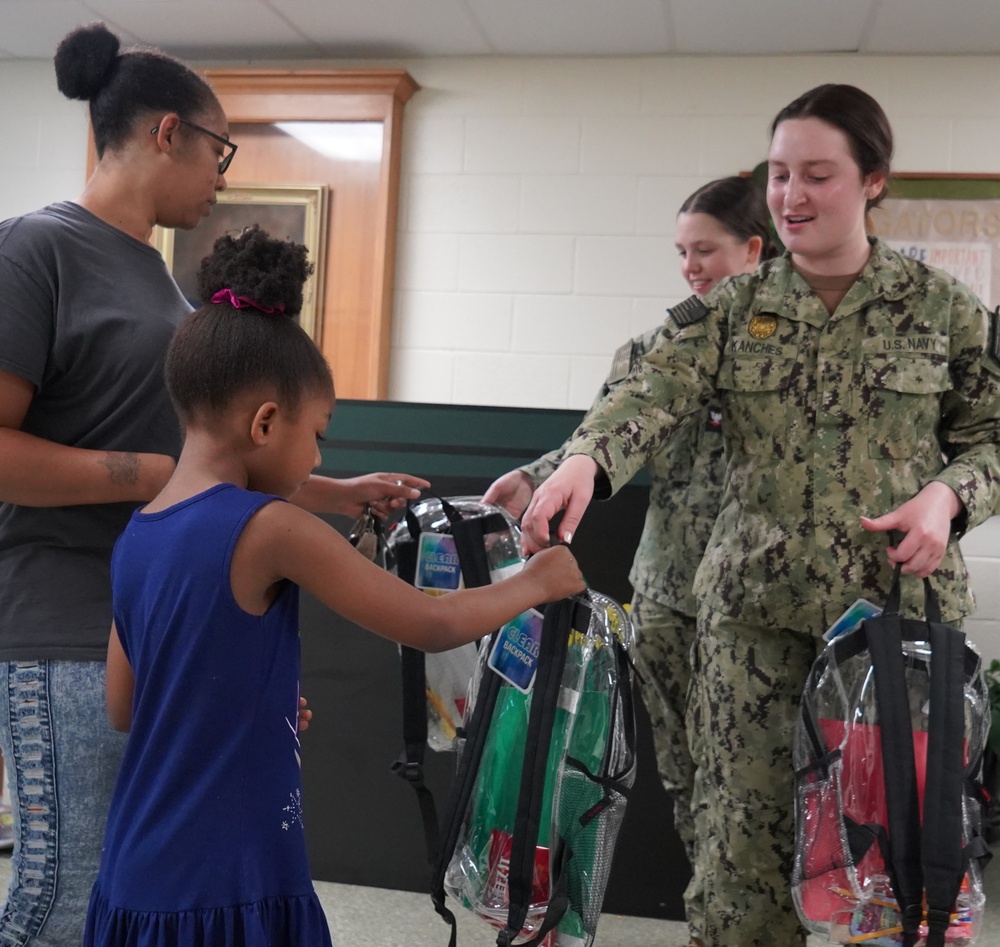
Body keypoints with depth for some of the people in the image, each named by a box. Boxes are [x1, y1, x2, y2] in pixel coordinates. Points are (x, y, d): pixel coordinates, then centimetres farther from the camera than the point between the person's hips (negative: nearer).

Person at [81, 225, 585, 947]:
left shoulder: (135, 540, 3)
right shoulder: (270, 530, -19)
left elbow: (125, 708, 11)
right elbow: (431, 627, -13)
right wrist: (535, 584, 2)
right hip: (230, 889, -7)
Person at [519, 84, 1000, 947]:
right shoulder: (730, 310, 3)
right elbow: (654, 395, -13)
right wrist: (586, 458, -33)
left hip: (898, 601, 0)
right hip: (753, 604, 1)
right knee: (746, 820, 6)